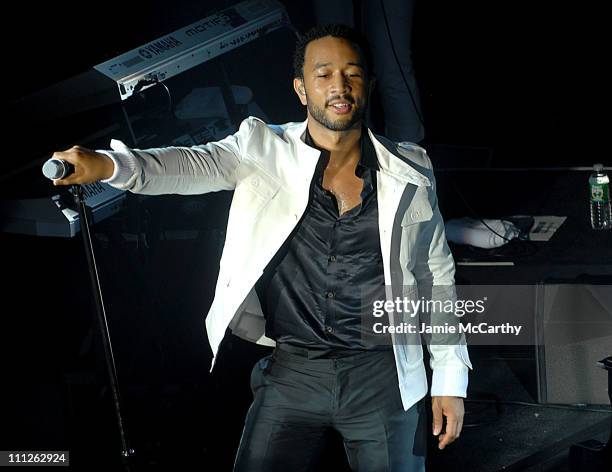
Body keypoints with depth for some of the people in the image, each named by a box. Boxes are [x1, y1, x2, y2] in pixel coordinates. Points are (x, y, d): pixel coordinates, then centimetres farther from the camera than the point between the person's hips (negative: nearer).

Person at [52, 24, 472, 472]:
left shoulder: (410, 172, 2)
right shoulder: (264, 150, -3)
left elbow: (437, 276, 8)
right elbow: (200, 163, -21)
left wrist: (451, 379, 6)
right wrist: (111, 164, -41)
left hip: (383, 379, 1)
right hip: (292, 372, -1)